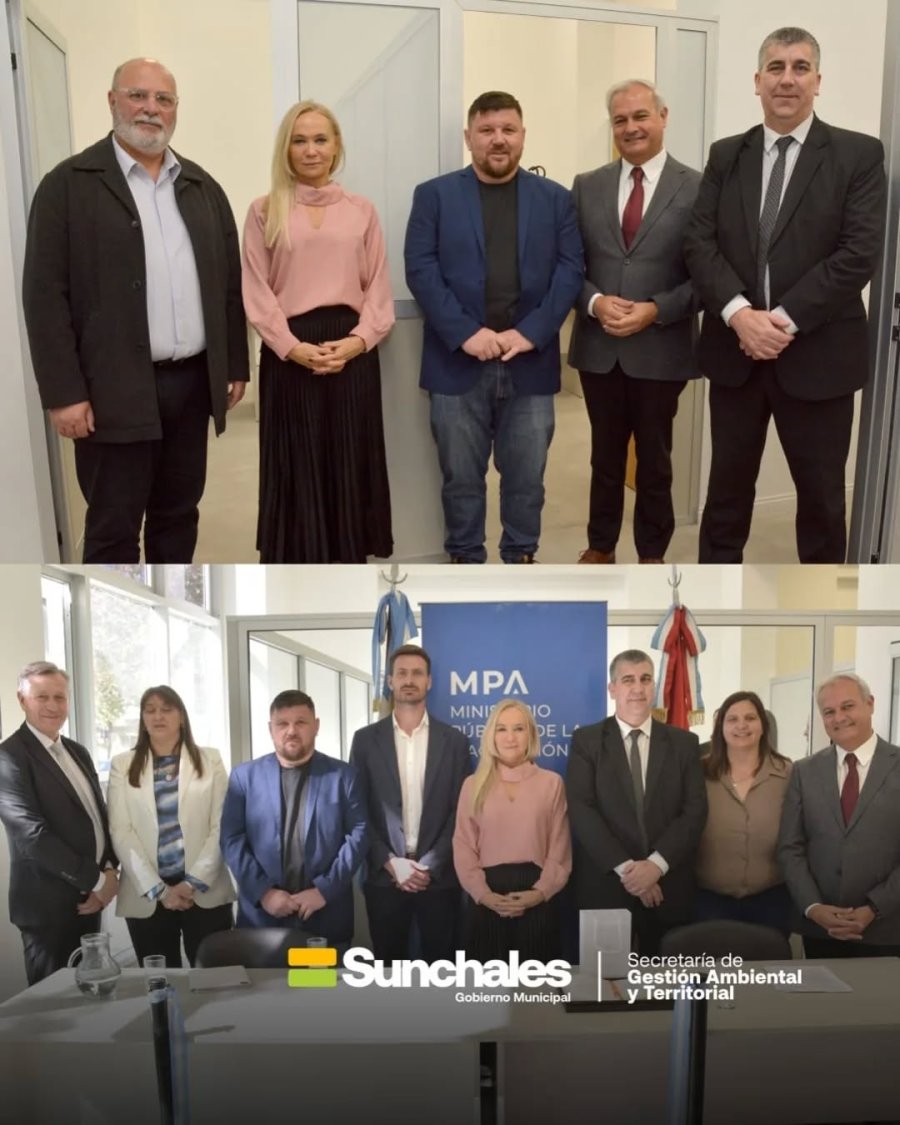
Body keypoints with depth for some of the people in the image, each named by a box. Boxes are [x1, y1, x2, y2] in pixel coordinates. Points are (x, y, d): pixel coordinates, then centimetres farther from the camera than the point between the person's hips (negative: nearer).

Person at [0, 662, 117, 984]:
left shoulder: (77, 752, 11)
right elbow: (34, 834, -22)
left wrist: (109, 870, -5)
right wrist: (97, 879, -17)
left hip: (88, 897, 7)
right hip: (49, 903, -7)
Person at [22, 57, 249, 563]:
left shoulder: (202, 186, 12)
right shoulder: (69, 184, -3)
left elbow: (229, 282, 14)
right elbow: (45, 295, -8)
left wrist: (236, 365, 9)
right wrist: (64, 392, -13)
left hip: (192, 382, 5)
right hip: (115, 390, -5)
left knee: (179, 514, 15)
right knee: (114, 527, 2)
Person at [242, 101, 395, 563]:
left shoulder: (362, 211, 10)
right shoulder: (264, 212, 5)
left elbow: (378, 288, 6)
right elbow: (257, 293, -1)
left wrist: (358, 340, -11)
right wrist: (294, 347, -14)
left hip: (352, 354, 2)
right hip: (290, 356, -1)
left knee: (350, 467, 6)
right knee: (297, 470, 3)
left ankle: (346, 566, 19)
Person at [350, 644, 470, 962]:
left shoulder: (454, 740, 4)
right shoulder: (366, 739, 4)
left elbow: (460, 811, 1)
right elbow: (359, 812, 1)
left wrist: (430, 865, -9)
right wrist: (390, 862, -9)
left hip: (439, 876, 0)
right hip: (384, 876, 0)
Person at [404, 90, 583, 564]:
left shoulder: (555, 199, 9)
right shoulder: (434, 195, 5)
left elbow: (569, 269, 1)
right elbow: (420, 268, -4)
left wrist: (530, 332, -12)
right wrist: (465, 332, -15)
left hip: (530, 361, 1)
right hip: (458, 361, -1)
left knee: (526, 476, 9)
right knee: (461, 477, 7)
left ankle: (521, 559, 25)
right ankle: (464, 561, 22)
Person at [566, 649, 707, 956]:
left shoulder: (683, 743, 7)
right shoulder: (586, 741, 2)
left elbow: (695, 810, 0)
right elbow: (581, 810, -7)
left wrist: (657, 863, -13)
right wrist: (625, 867, -15)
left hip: (667, 886, 2)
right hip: (605, 885, -1)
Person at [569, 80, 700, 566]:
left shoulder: (697, 188, -4)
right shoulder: (586, 186, 6)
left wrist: (655, 310, -19)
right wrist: (596, 302, -14)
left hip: (661, 349, -2)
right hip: (598, 347, 2)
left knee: (654, 459, 12)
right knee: (605, 456, 15)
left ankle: (651, 553, 28)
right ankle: (600, 545, 32)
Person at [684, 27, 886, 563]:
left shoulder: (859, 154, -2)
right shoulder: (726, 155, 8)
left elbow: (859, 253, -11)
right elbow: (700, 243, -2)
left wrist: (785, 320, -18)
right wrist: (740, 313, -17)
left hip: (818, 355, -2)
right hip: (734, 350, 3)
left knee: (821, 493, 10)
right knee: (728, 486, 13)